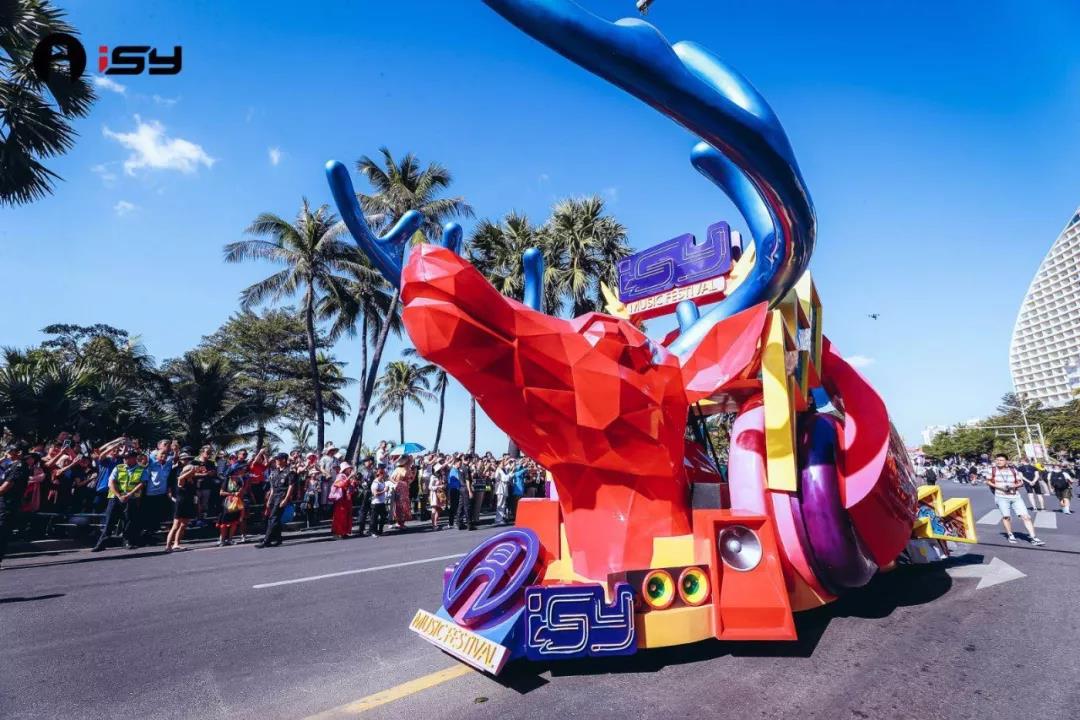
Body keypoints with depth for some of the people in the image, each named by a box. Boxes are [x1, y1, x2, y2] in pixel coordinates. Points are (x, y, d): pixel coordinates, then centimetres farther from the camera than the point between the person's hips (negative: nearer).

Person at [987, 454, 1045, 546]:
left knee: (1025, 516, -3)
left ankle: (1034, 538, 2)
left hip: (1015, 496, 2)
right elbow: (988, 481, 6)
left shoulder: (1013, 471, 8)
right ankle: (1010, 535, 11)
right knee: (1006, 516, -6)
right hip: (1001, 497, -2)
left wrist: (1015, 485, -10)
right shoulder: (992, 470, 1)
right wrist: (999, 487, -9)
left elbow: (1021, 482, 12)